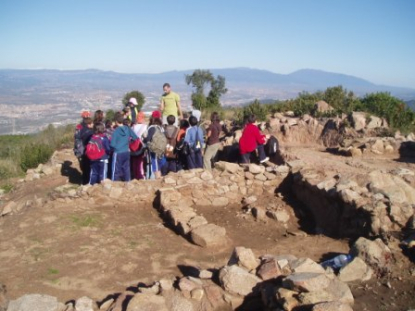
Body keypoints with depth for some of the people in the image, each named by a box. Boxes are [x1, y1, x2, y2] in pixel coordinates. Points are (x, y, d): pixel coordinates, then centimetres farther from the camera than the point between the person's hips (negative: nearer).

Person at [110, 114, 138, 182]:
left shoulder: (116, 130, -14)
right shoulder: (128, 129, -1)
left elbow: (113, 144, -16)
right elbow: (135, 138, 2)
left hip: (118, 153, -5)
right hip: (126, 152, 5)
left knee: (116, 171, 1)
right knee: (126, 169, 12)